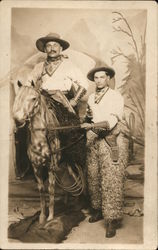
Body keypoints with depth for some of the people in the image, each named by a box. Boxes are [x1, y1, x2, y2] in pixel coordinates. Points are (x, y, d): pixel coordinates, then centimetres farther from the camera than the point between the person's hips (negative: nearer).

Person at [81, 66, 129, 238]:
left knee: (111, 181, -6)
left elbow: (111, 121, -16)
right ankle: (98, 209, 28)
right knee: (93, 178, 11)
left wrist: (92, 126, -28)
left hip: (111, 142, -6)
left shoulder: (116, 97, -4)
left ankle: (112, 220, 2)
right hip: (92, 141, 6)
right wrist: (88, 115, 6)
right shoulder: (91, 97, 15)